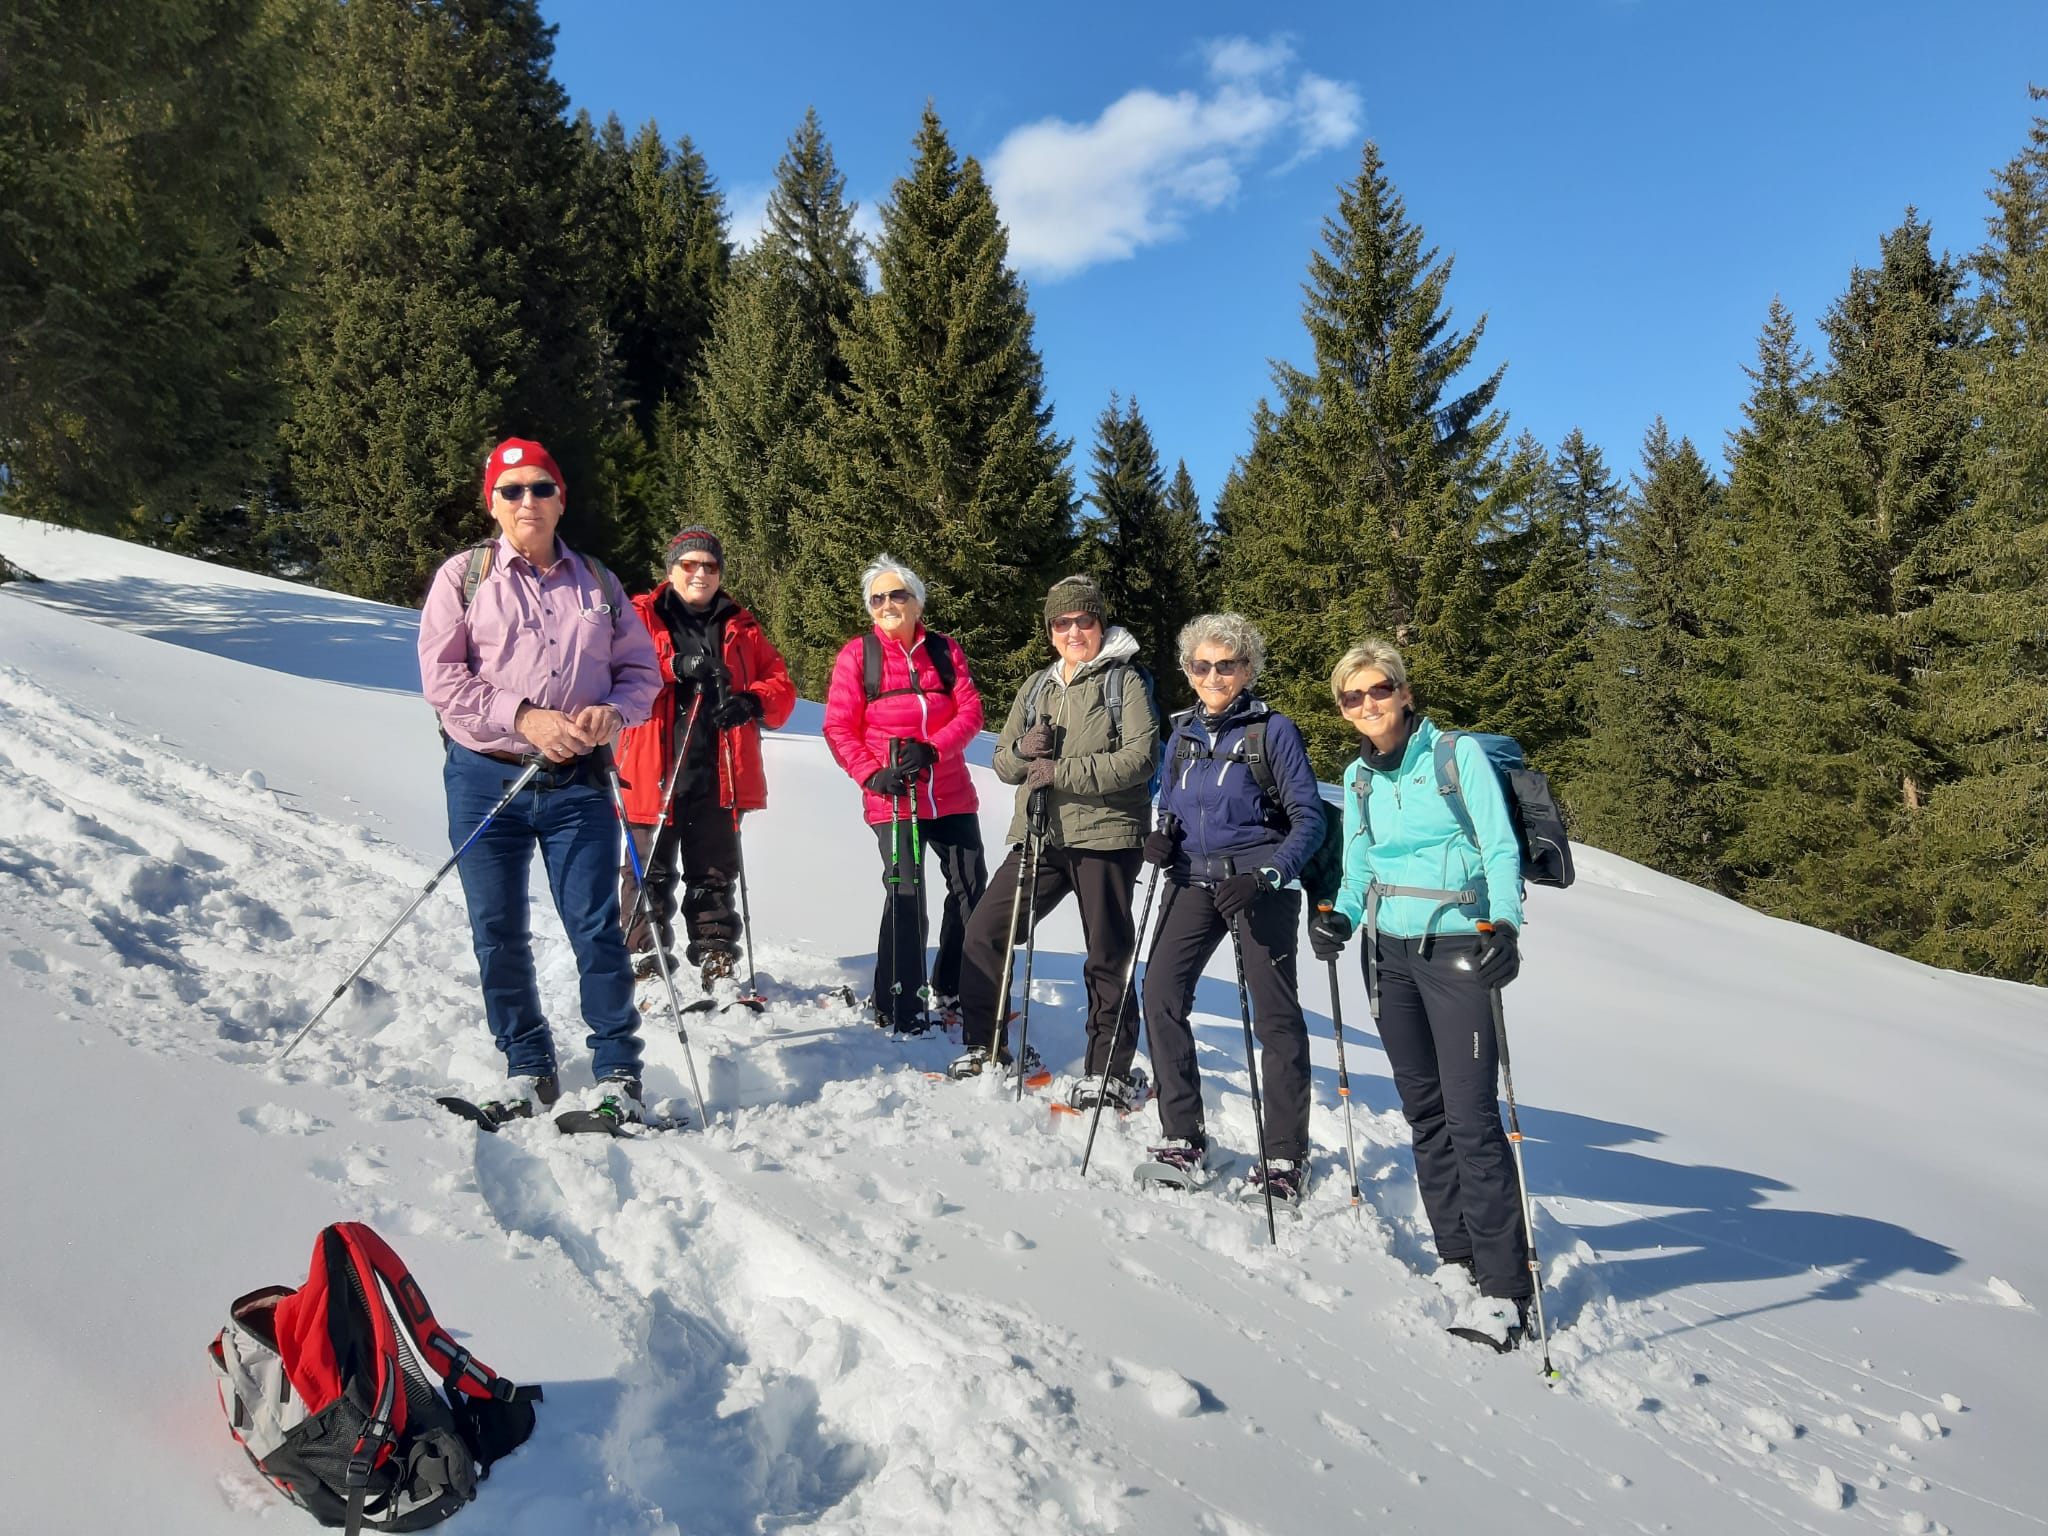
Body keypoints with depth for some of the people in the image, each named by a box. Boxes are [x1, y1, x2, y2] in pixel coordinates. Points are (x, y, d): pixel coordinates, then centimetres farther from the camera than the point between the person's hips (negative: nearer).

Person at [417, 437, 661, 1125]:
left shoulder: (598, 583, 11)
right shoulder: (463, 576, 5)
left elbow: (640, 670, 12)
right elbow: (441, 676, -5)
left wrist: (612, 711, -9)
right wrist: (522, 718, -16)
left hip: (578, 782, 1)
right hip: (486, 779, 0)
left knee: (597, 927, -3)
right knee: (499, 935, 4)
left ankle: (618, 1073, 7)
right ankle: (527, 1069, 19)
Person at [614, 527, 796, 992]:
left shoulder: (741, 627, 15)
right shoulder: (640, 617, 5)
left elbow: (780, 683, 11)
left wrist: (752, 701, -11)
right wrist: (673, 666, -23)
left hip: (721, 777, 3)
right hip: (653, 774, -2)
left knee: (714, 877, 11)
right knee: (649, 874, 3)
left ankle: (717, 963, 19)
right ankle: (645, 962, 14)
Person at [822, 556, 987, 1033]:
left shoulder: (945, 650, 6)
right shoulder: (857, 654, -1)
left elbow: (970, 712, -1)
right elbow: (839, 727, -3)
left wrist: (932, 749, -17)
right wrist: (870, 774, -17)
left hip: (952, 795, 4)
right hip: (892, 798, -4)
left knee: (972, 890, 9)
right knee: (905, 897, -10)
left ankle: (953, 993, 29)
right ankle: (901, 1010, 2)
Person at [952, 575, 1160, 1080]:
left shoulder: (1125, 681, -1)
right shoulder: (1036, 687, 17)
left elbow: (1139, 758, -15)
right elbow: (1003, 763, 16)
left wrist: (1062, 770, -19)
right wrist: (1023, 749, -7)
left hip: (1105, 836, -5)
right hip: (1039, 836, 6)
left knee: (1107, 958, 4)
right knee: (984, 931, 1)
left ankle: (1108, 1073, 16)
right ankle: (985, 1048, 16)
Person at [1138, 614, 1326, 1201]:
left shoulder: (1273, 730, -6)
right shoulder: (1183, 733, 10)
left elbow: (1308, 818, -8)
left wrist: (1266, 876, -21)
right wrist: (1160, 839, -2)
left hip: (1260, 886, -5)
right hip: (1195, 882, 5)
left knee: (1275, 1015, -1)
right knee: (1161, 994, -7)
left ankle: (1286, 1157, 8)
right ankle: (1183, 1138, 6)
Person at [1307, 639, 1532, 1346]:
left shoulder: (1459, 754, -5)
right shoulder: (1358, 778, 10)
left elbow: (1501, 849, -9)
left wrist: (1503, 925, -24)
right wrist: (1340, 918, -5)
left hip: (1458, 948, -5)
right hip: (1389, 952, 6)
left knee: (1471, 1115, -10)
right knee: (1423, 1109, 9)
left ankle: (1506, 1286, -4)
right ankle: (1456, 1257, 21)